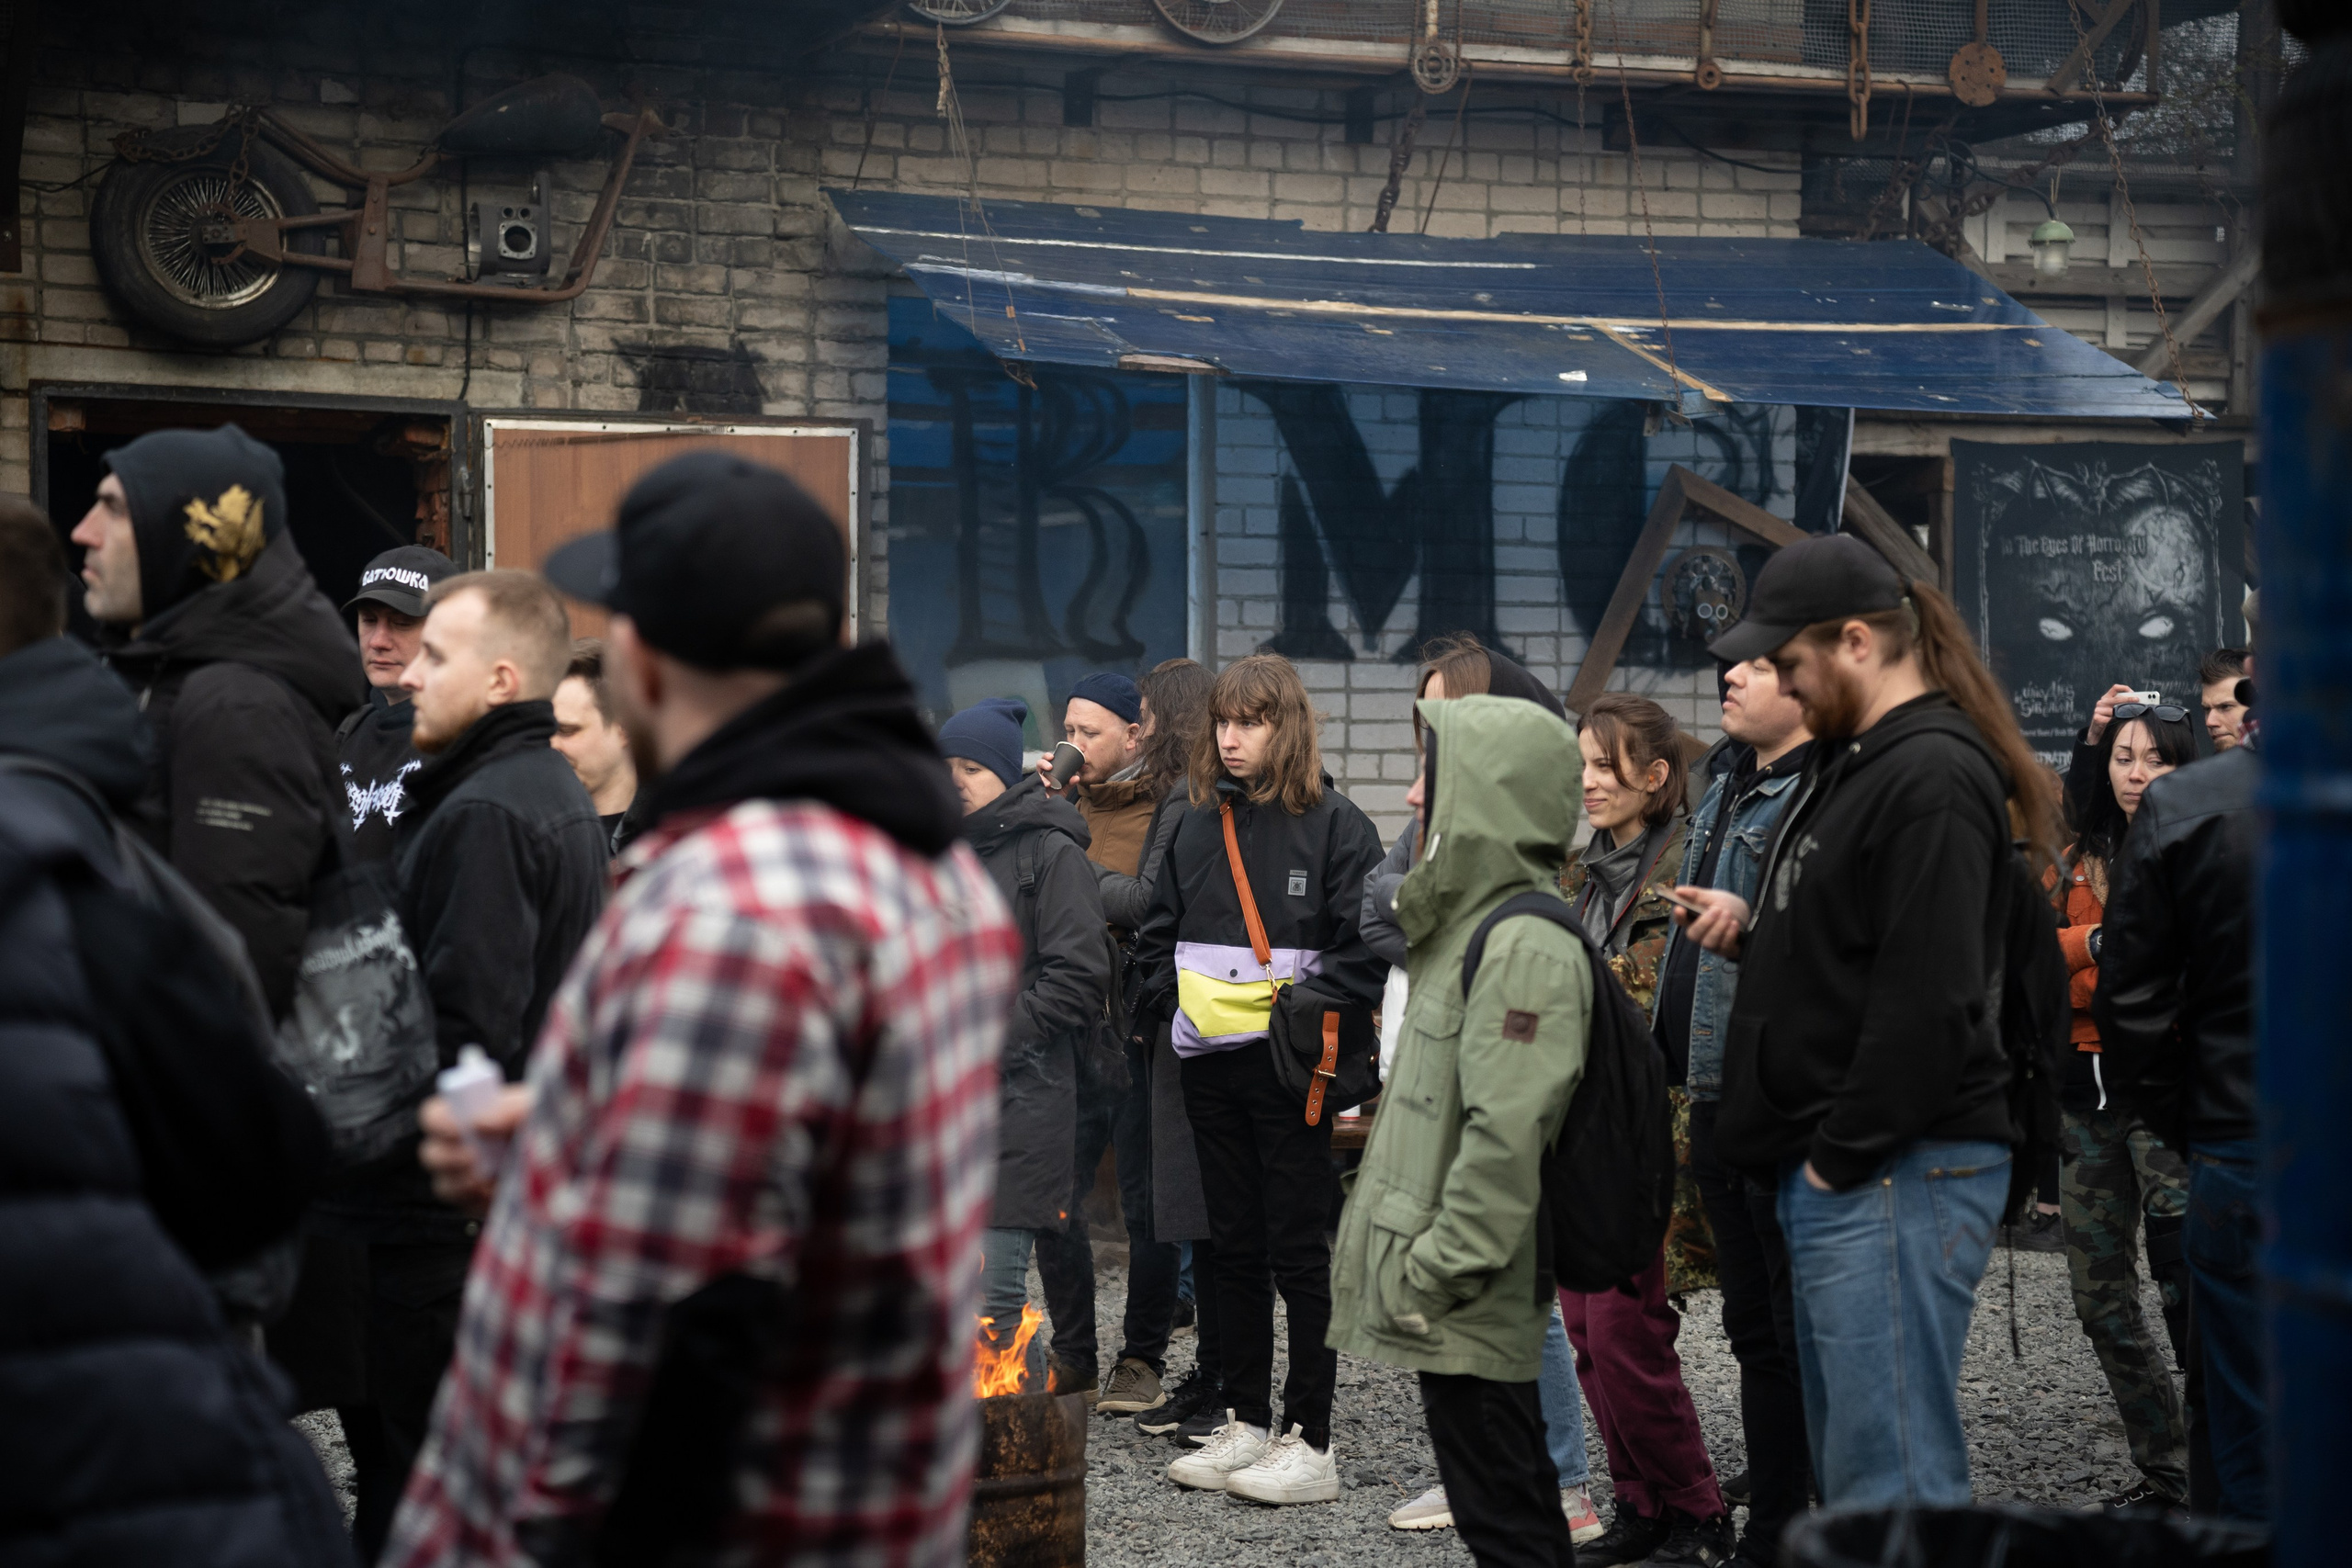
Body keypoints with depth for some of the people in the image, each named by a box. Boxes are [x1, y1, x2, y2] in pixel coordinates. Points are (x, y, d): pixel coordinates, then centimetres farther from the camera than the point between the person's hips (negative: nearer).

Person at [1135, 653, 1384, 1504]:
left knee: (1298, 1251, -2)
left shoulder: (1334, 823, -5)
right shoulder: (1199, 822, 12)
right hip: (1209, 1066, 6)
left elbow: (1366, 945, -9)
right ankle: (1245, 1425, 20)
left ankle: (1309, 1442, 2)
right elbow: (1159, 932, 19)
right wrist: (1174, 1000, 3)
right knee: (1234, 1246, 12)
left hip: (1290, 1069, -6)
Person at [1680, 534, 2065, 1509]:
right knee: (1851, 1475, 15)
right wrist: (1754, 931, 10)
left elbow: (1928, 998, -21)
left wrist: (1843, 1157, -17)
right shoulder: (1848, 762, 19)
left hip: (1895, 1174, -11)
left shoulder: (1932, 778, -14)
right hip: (1831, 1174, 11)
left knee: (1895, 1488, -9)